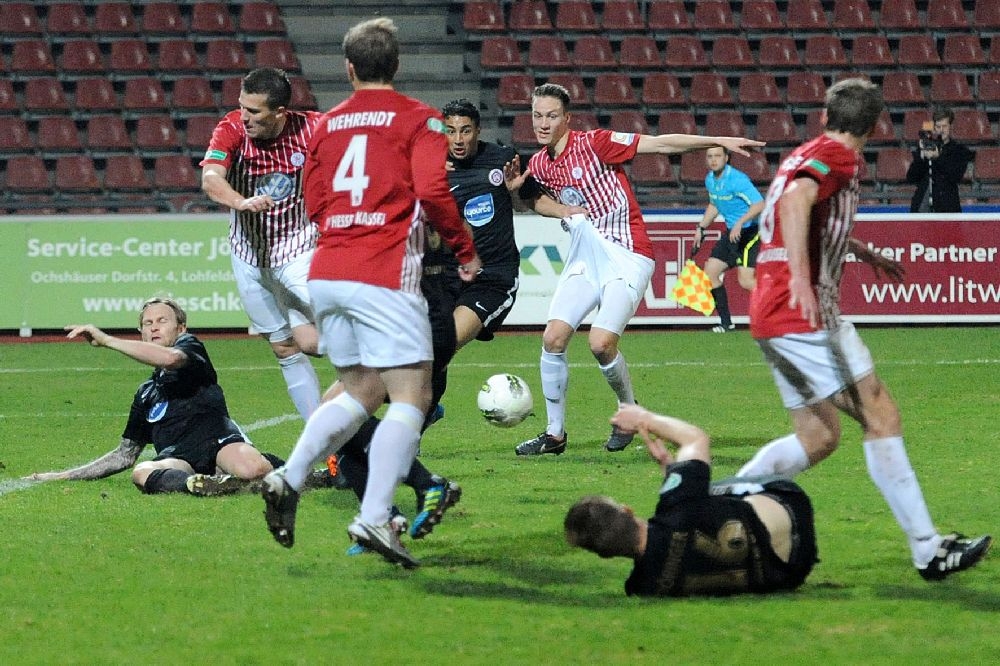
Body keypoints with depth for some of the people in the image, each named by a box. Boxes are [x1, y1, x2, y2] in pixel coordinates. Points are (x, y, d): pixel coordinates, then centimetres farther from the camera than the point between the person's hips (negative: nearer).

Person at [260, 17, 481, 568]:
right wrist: (465, 252, 0)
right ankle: (374, 518, -18)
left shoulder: (326, 125, 15)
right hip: (384, 275, -6)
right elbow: (433, 191, -12)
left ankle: (288, 480, 2)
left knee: (360, 392, 19)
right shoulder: (419, 120, 1)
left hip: (325, 275, 6)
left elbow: (313, 205, 16)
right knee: (411, 397, -4)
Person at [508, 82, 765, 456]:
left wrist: (719, 141, -16)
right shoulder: (538, 165, 7)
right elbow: (534, 198, 29)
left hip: (627, 256, -6)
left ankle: (629, 409, 8)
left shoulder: (593, 144, -12)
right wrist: (561, 209, 6)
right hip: (585, 258, 6)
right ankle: (554, 433, 5)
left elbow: (660, 143, -12)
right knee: (553, 338, -7)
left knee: (601, 343, -20)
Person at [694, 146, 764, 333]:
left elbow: (759, 204, -29)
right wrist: (701, 228, 23)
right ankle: (726, 322, 12)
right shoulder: (710, 180, 7)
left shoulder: (737, 180, -21)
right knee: (710, 270, 4)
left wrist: (740, 223, -38)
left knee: (746, 280, -19)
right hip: (732, 232, 9)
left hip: (751, 232, -9)